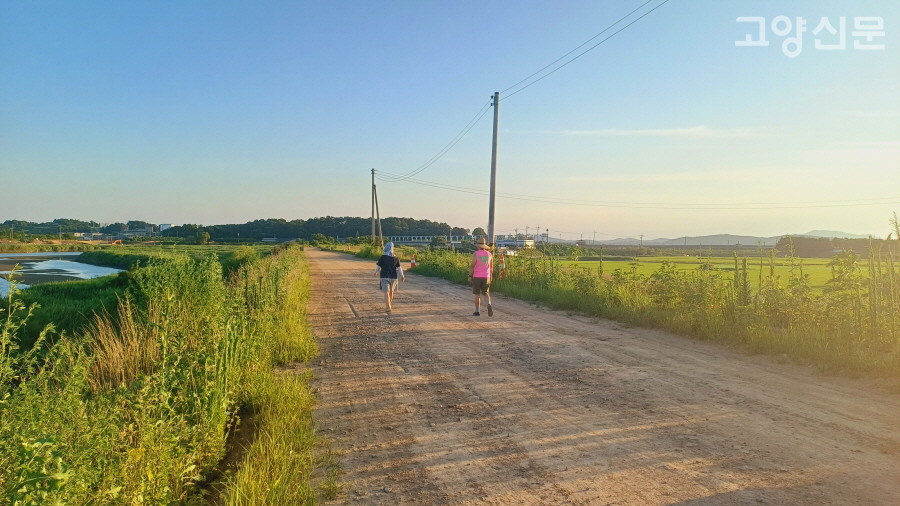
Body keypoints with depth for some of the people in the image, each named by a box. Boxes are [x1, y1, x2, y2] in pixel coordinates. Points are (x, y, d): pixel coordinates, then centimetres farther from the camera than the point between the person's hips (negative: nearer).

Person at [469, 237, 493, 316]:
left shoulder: (475, 254, -11)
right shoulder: (489, 254, 2)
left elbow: (472, 266, -13)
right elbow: (491, 267, 8)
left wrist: (470, 276, -4)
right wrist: (490, 276, 20)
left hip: (476, 277, -3)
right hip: (486, 277, 3)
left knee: (477, 295, 7)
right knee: (486, 294, 12)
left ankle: (477, 311, 10)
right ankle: (489, 304, -15)